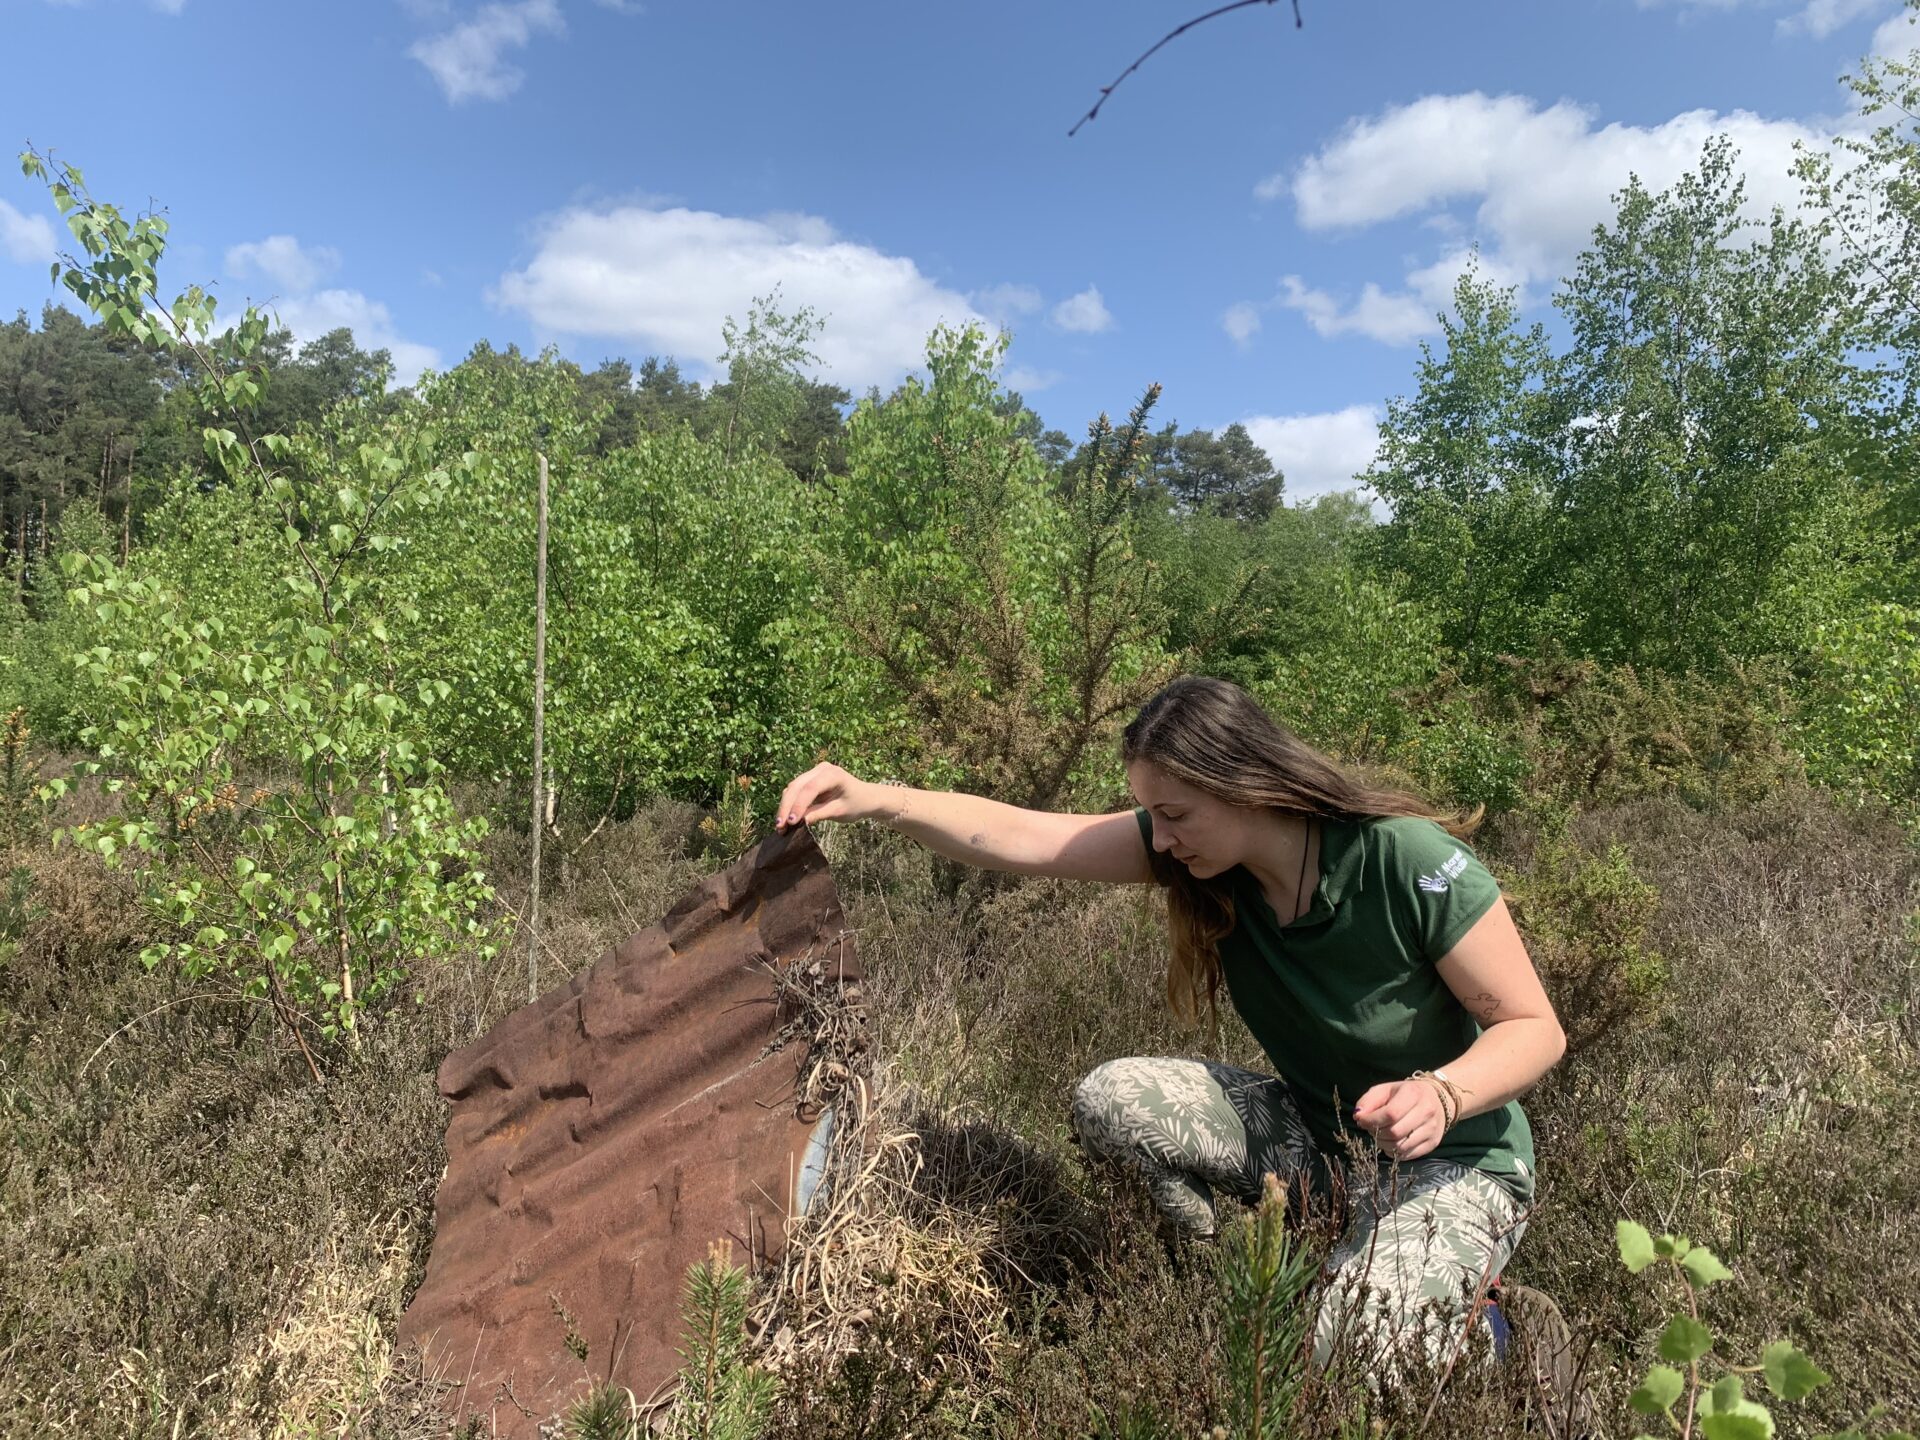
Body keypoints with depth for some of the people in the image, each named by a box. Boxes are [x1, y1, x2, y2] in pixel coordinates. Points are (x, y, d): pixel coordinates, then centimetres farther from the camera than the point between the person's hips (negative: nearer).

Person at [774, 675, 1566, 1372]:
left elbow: (1534, 1026, -19)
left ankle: (1457, 1311, 7)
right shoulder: (1200, 848, -15)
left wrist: (1441, 1094, -39)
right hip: (1314, 1131, 5)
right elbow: (1025, 838, -19)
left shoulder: (1409, 862, -29)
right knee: (1109, 1101, -16)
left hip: (1456, 1155, -4)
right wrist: (876, 799, -30)